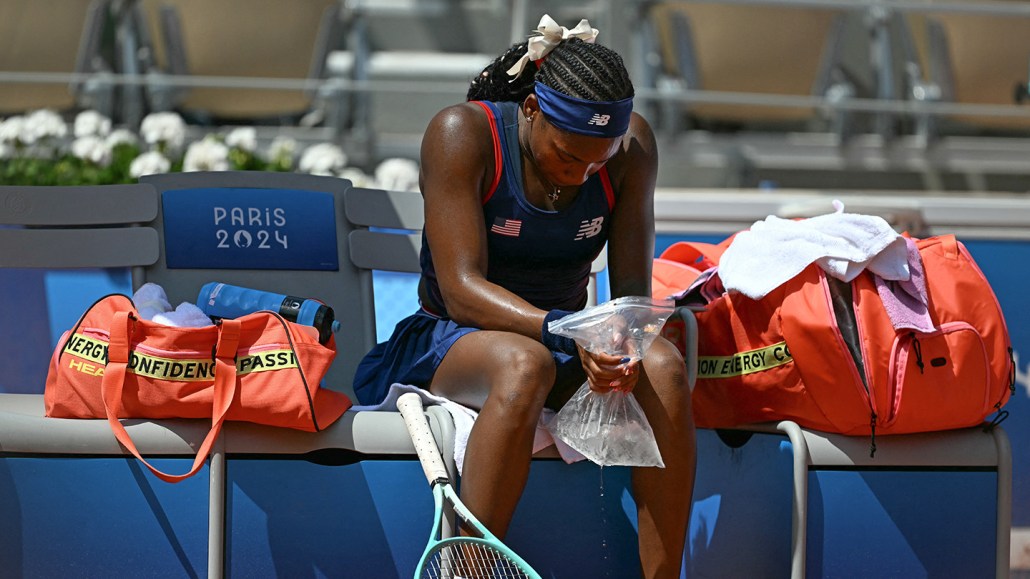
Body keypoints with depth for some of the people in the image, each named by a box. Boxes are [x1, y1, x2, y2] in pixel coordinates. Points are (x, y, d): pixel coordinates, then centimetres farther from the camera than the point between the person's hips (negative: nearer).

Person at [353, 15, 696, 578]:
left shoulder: (632, 144, -5)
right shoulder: (461, 133, -17)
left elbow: (631, 291, -7)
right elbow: (461, 289, -24)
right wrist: (566, 333, -39)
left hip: (566, 344, 4)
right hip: (450, 339, -4)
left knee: (663, 365, -29)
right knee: (525, 363, -39)